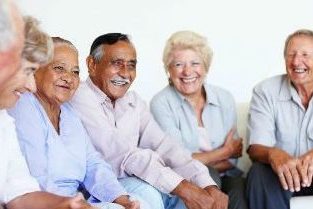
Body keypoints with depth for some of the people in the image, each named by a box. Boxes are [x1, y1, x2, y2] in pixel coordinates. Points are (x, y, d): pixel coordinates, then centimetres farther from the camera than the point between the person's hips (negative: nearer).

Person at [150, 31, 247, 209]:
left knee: (240, 187, -29)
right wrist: (225, 151, -3)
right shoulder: (161, 104, -6)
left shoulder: (224, 99, 5)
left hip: (224, 177, 3)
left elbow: (231, 161, 2)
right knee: (207, 175, -33)